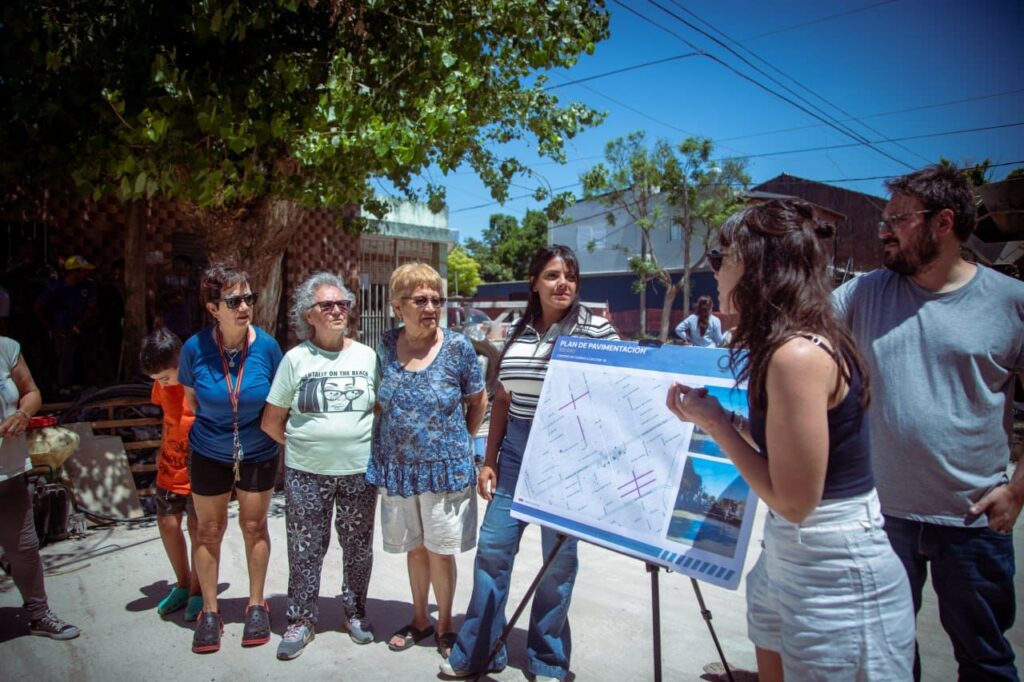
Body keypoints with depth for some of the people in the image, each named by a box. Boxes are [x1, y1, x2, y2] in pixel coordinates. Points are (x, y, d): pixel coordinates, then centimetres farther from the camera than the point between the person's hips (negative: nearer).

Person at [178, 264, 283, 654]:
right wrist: (215, 422, 6)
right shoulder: (195, 348, -16)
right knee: (209, 529, 11)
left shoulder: (266, 346, -17)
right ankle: (209, 611, 27)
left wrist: (268, 429, -1)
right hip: (209, 453, 0)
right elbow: (191, 399, 2)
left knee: (254, 525, 12)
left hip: (258, 452, 0)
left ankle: (256, 605, 29)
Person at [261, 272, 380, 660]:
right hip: (306, 474, -1)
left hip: (359, 471, 1)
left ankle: (355, 612, 32)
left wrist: (372, 444, 0)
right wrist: (301, 445, 1)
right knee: (305, 549, 8)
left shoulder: (367, 356, 2)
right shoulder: (296, 358, -1)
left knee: (358, 546, 12)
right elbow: (271, 421, 3)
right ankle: (301, 620, 26)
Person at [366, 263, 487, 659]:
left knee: (440, 550, 8)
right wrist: (384, 453, 7)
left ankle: (444, 625, 30)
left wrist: (458, 443, 3)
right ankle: (419, 620, 37)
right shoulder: (386, 347, -2)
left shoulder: (457, 347, -10)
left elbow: (478, 402, 2)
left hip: (444, 469, -3)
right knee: (414, 547, 17)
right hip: (398, 469, 3)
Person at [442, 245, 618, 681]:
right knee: (492, 547, 8)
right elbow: (502, 400, 12)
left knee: (559, 556, 8)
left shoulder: (596, 329, -6)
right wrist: (489, 460, 9)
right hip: (515, 449, 4)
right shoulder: (517, 332, 7)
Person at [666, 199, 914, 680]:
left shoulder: (798, 354, -25)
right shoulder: (789, 343, 4)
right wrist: (719, 418, 5)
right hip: (785, 557, 9)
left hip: (837, 577, -9)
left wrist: (717, 424, -14)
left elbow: (794, 500, -22)